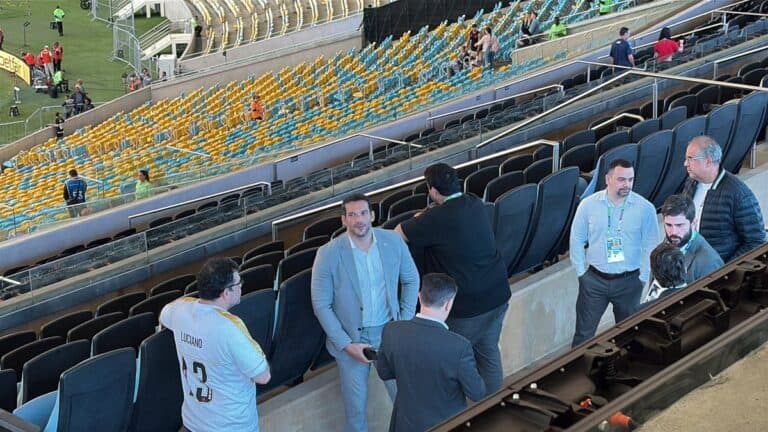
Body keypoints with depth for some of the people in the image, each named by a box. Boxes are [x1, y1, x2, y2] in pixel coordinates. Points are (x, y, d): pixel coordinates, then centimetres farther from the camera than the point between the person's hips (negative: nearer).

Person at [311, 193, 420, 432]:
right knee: (355, 405, 11)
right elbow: (321, 305, -10)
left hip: (389, 332, 2)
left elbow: (411, 280, 7)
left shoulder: (393, 242, -9)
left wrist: (406, 322, -1)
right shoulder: (328, 254, -16)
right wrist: (346, 345, -13)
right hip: (351, 337, -2)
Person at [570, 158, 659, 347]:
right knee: (584, 333, 7)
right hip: (594, 279, 0)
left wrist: (643, 278, -4)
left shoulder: (645, 208, -8)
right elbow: (577, 240, 3)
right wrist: (581, 272, 1)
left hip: (629, 281, 0)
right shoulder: (588, 204, -5)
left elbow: (651, 245, -2)